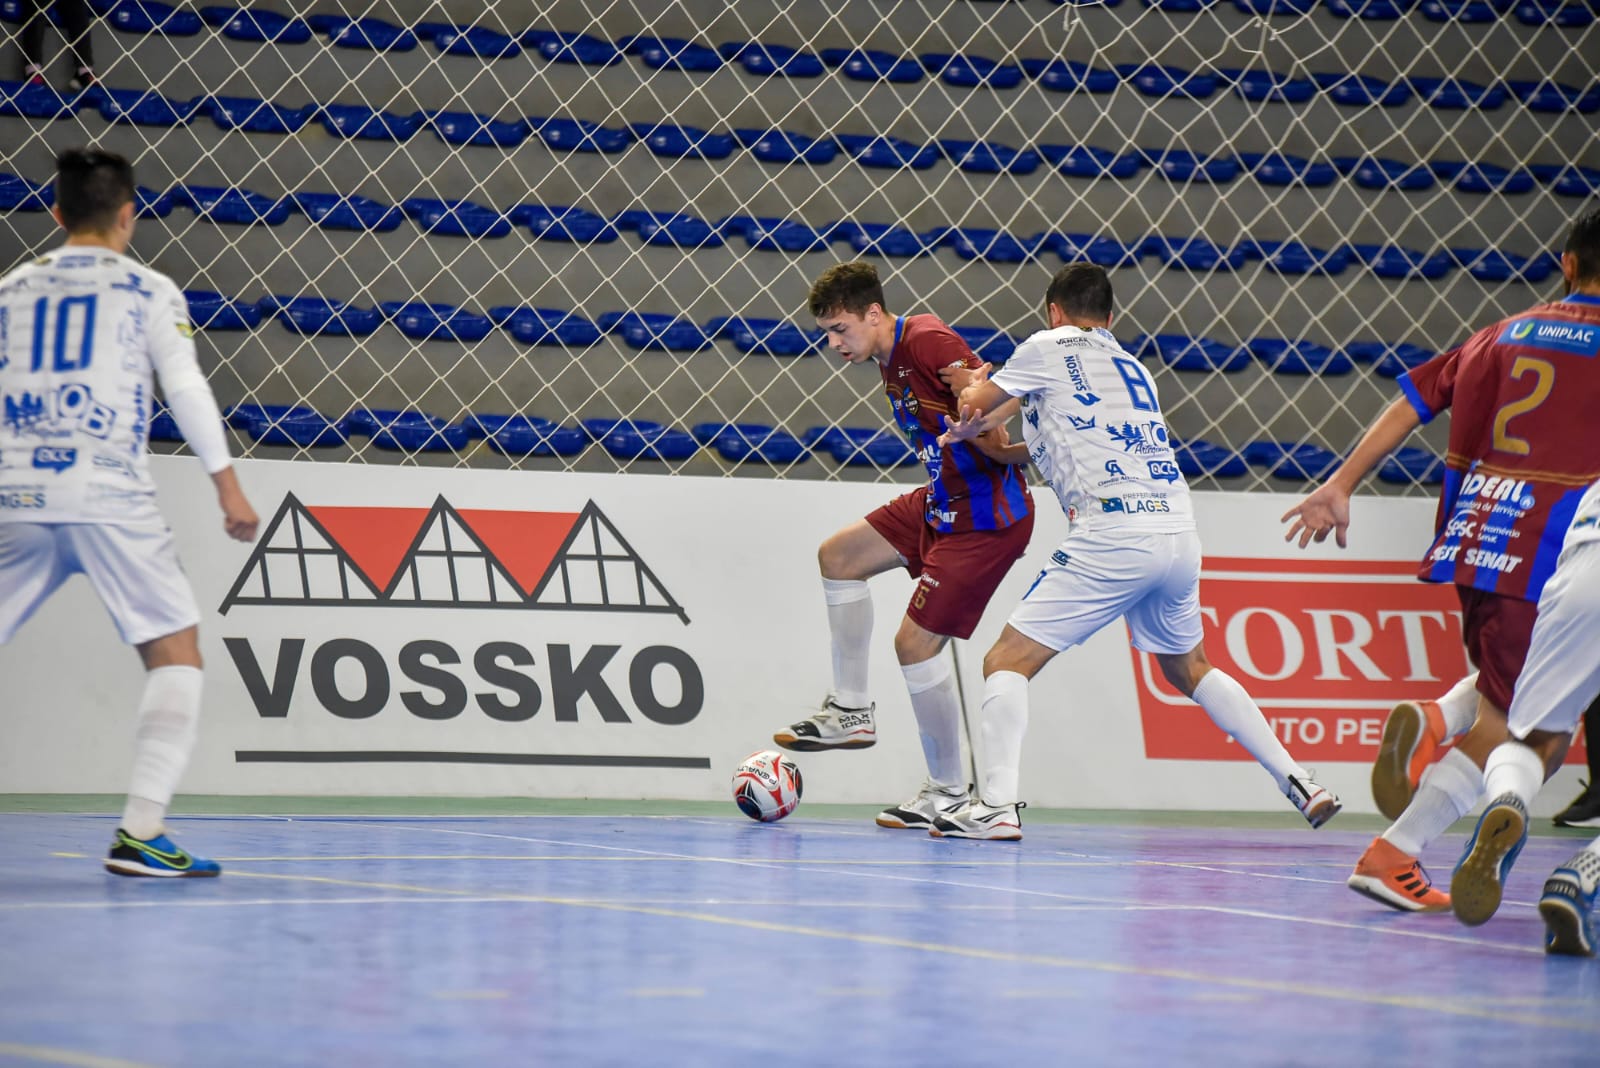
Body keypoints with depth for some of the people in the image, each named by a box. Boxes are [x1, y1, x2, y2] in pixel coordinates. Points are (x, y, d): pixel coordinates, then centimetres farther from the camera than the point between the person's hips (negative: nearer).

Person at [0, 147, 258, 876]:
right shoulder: (148, 291, 6)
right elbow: (186, 386, -3)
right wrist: (227, 483, -3)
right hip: (109, 499, -4)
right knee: (175, 651, 3)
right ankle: (140, 835, -9)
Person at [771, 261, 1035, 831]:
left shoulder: (927, 341, -22)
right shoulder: (890, 361, 8)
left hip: (987, 517, -10)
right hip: (944, 502, 10)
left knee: (916, 642, -8)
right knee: (838, 557, 14)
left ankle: (949, 791, 7)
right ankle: (851, 711, 20)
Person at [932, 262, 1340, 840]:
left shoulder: (1050, 347, 8)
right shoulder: (1132, 367, 26)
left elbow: (973, 405, 20)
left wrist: (963, 425, 43)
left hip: (1112, 533, -7)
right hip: (1179, 535, 7)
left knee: (1007, 662, -1)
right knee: (1190, 669, 28)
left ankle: (996, 804, -17)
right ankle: (1298, 782, 24)